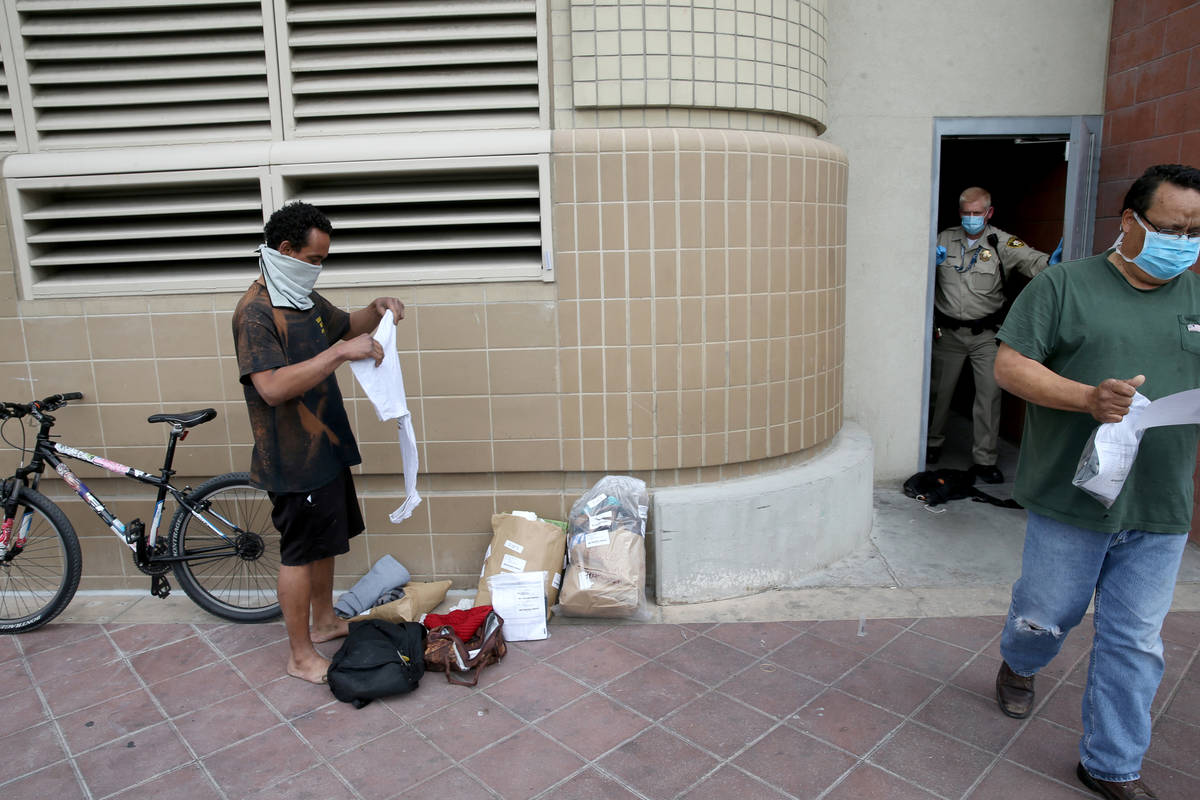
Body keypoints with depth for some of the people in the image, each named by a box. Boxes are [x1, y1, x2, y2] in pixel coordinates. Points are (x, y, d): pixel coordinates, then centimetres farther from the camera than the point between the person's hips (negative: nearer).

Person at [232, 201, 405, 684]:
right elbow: (272, 387, -31)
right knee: (299, 553, 3)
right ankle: (301, 657, 18)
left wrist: (377, 309, 6)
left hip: (326, 446, 9)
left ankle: (324, 621, 40)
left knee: (325, 541, 21)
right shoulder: (255, 312, -20)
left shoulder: (305, 300, 9)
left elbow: (347, 325, 27)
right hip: (293, 457, -9)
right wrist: (341, 352, -32)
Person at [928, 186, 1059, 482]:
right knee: (939, 390, 11)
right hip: (947, 332, 2)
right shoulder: (944, 239, 5)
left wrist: (1052, 263, -40)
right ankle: (933, 443, 32)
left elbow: (1031, 260, -17)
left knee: (990, 393, -5)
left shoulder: (1002, 243, -3)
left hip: (985, 335, -1)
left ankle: (983, 460, 5)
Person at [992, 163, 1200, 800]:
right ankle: (1018, 665, 46)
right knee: (1047, 616, 12)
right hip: (1071, 500, -3)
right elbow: (1009, 365, -10)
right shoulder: (1065, 286, -4)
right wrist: (1089, 397, -24)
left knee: (1135, 643, 11)